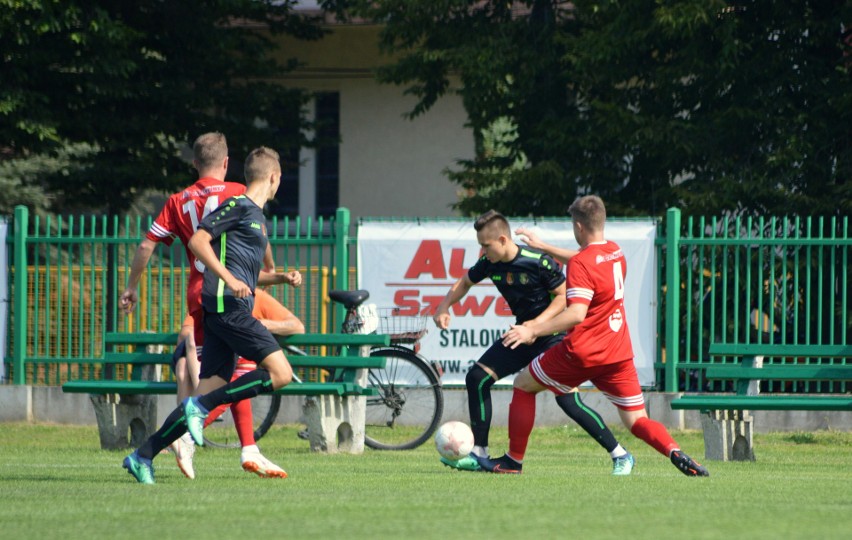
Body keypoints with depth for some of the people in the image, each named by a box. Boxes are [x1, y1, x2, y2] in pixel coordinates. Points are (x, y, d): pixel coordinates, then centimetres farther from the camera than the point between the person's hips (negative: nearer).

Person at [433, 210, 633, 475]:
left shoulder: (539, 262, -23)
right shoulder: (490, 264, -3)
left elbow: (563, 296, -16)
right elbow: (465, 282, 16)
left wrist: (537, 323, -27)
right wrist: (444, 306, 1)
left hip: (552, 337, -7)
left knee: (568, 401, -17)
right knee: (477, 378, -2)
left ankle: (620, 455, -6)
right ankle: (479, 454, 6)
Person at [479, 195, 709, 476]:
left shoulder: (582, 263, -16)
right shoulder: (615, 251, 8)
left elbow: (576, 314, -27)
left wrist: (533, 331, -29)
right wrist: (543, 247, 35)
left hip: (582, 352, -6)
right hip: (619, 354, 6)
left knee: (523, 385, 16)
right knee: (637, 421, 5)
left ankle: (514, 460, 19)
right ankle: (675, 452, -24)